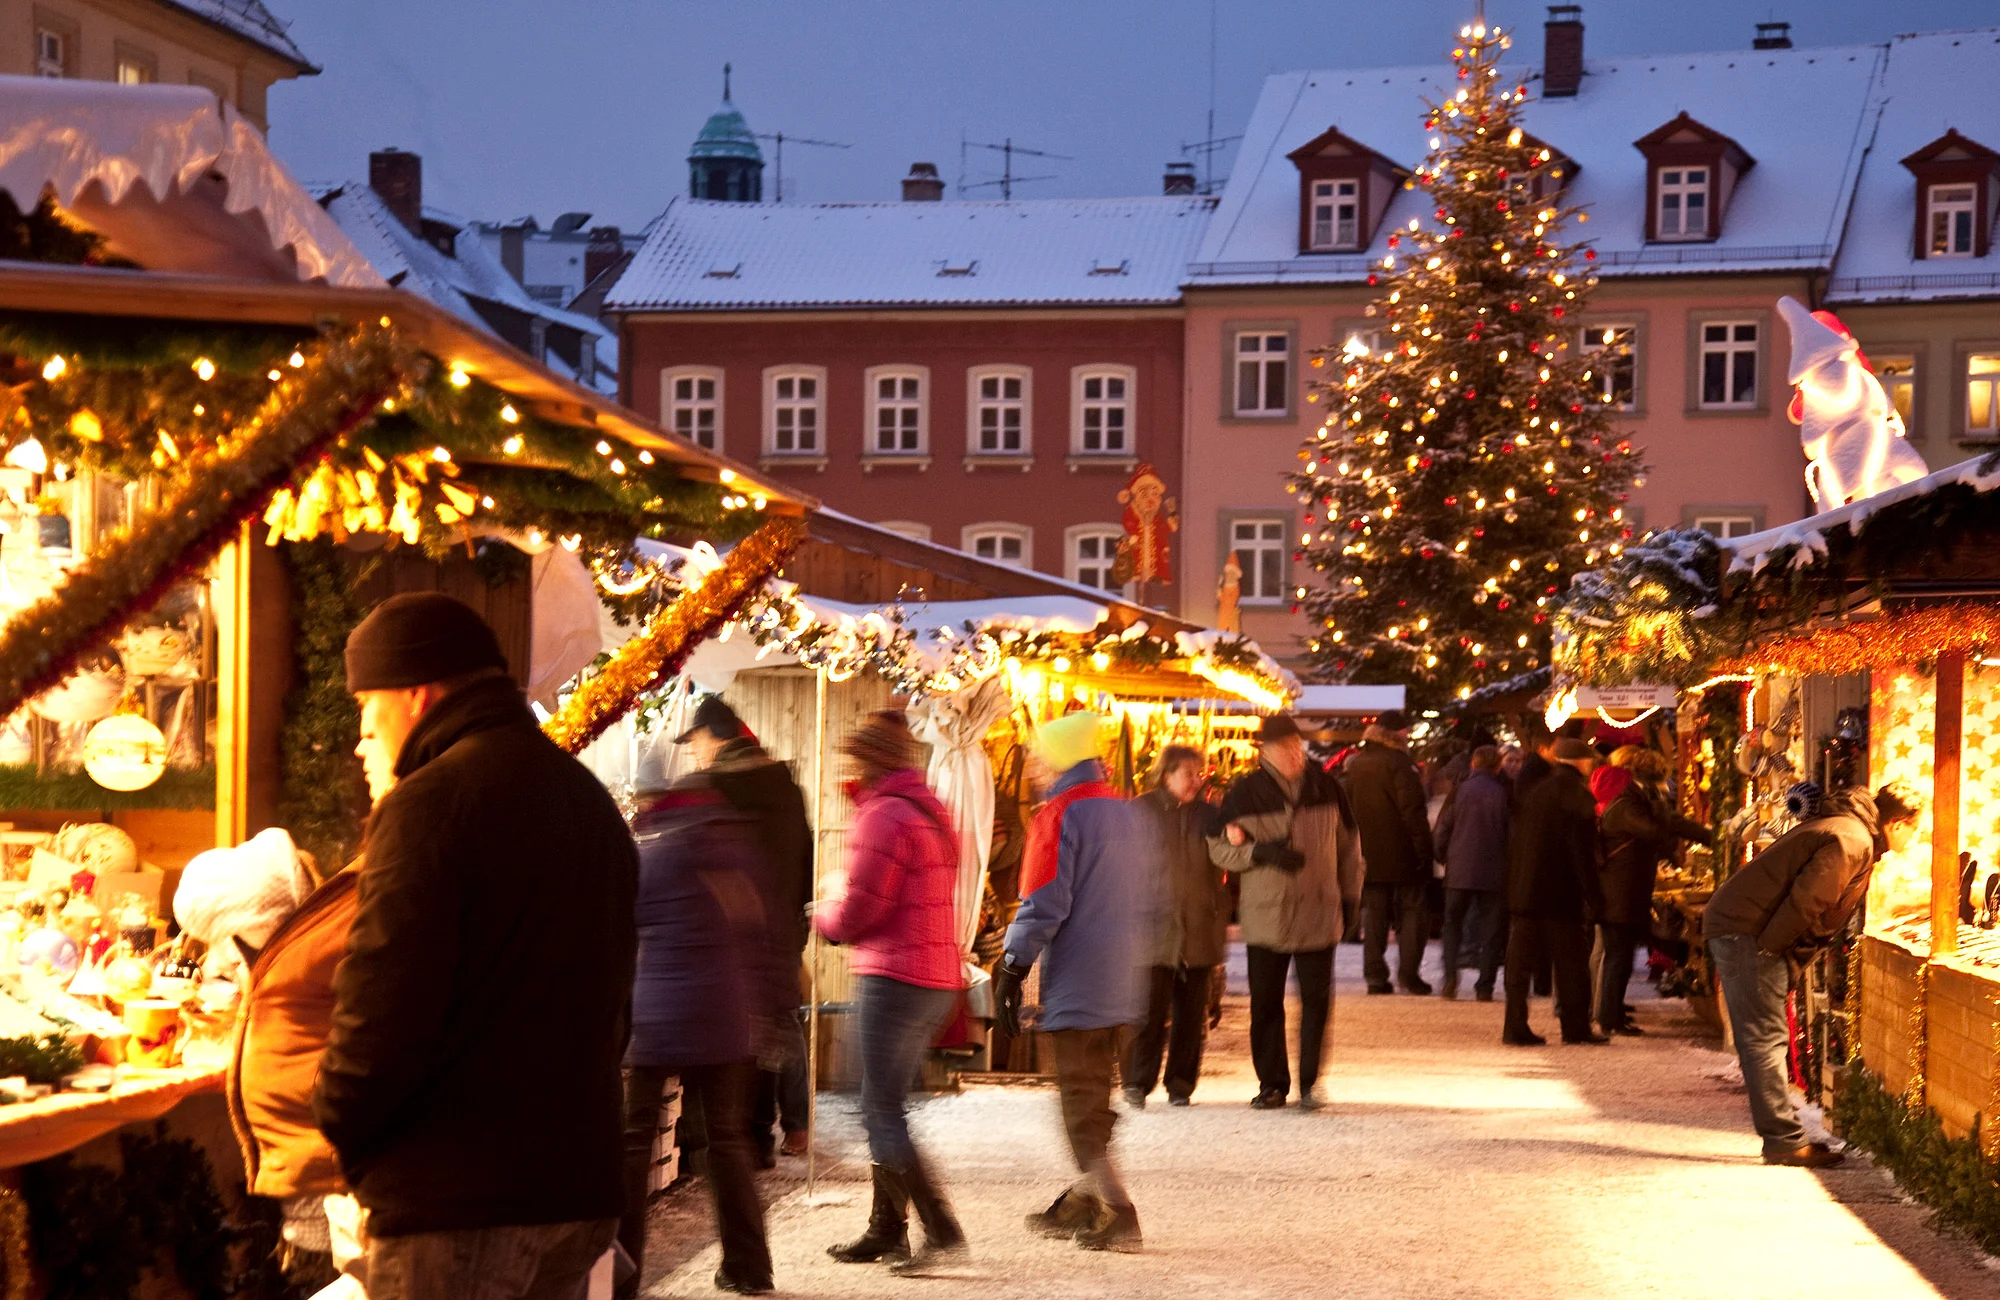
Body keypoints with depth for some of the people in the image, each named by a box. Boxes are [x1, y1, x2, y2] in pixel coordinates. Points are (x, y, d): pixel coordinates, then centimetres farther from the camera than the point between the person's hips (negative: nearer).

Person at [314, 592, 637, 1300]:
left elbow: (382, 1007, -18)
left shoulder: (431, 800, -12)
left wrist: (343, 1127, -3)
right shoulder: (589, 800, 16)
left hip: (456, 1196, -8)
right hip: (581, 1185, 9)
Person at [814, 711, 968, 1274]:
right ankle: (886, 1230, 20)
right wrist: (841, 918, 12)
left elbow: (856, 914, -15)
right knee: (887, 1108, 16)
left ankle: (942, 1232, -10)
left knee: (882, 1115, -6)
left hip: (894, 979, -9)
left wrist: (821, 917, 6)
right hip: (938, 979, 9)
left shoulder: (883, 816, -13)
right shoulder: (932, 812, 16)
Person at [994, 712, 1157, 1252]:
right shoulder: (1132, 816, 13)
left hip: (1075, 984, -7)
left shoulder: (1058, 816, -11)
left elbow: (1043, 904, -16)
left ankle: (1118, 1215, -10)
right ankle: (1083, 1205, 25)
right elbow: (1148, 900, 18)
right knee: (1096, 1098, 18)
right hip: (1124, 985, 8)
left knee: (1081, 1105, -3)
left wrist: (1012, 970, -11)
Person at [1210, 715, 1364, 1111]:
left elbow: (1348, 844, 14)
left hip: (1319, 914, 1)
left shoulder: (1326, 787, 4)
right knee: (1266, 1004, 4)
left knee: (1317, 999, -2)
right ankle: (1272, 1084, 14)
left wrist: (1350, 896, 12)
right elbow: (1219, 848, 1)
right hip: (1265, 914, -1)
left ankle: (1309, 1082, 7)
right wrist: (1260, 852, -15)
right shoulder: (1246, 793, -2)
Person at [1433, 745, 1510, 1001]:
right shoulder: (1504, 795, -1)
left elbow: (1443, 828, 2)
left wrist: (1443, 857, 15)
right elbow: (1514, 833, 0)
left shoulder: (1460, 790, 0)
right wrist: (1510, 866, 11)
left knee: (1453, 923, 12)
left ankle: (1450, 975, -6)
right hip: (1495, 874, 0)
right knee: (1492, 929, 6)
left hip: (1460, 869, 0)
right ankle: (1485, 986, 1)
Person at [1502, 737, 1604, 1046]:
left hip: (1523, 891, 6)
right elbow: (1582, 850, -12)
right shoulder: (1575, 793, -8)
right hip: (1559, 893, -6)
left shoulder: (1537, 791, 13)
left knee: (1521, 962, 5)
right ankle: (1575, 1027, 10)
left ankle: (1516, 1028, 2)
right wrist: (1590, 896, -8)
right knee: (1571, 962, 5)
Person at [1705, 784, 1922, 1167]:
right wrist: (1767, 948, -15)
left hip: (1735, 925, 11)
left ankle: (1784, 1135, 17)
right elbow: (1804, 900, -21)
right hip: (1746, 932, -11)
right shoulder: (1851, 842, -17)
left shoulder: (1848, 830, 16)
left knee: (1764, 1039, 12)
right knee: (1765, 1038, -9)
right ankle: (1783, 1140, -8)